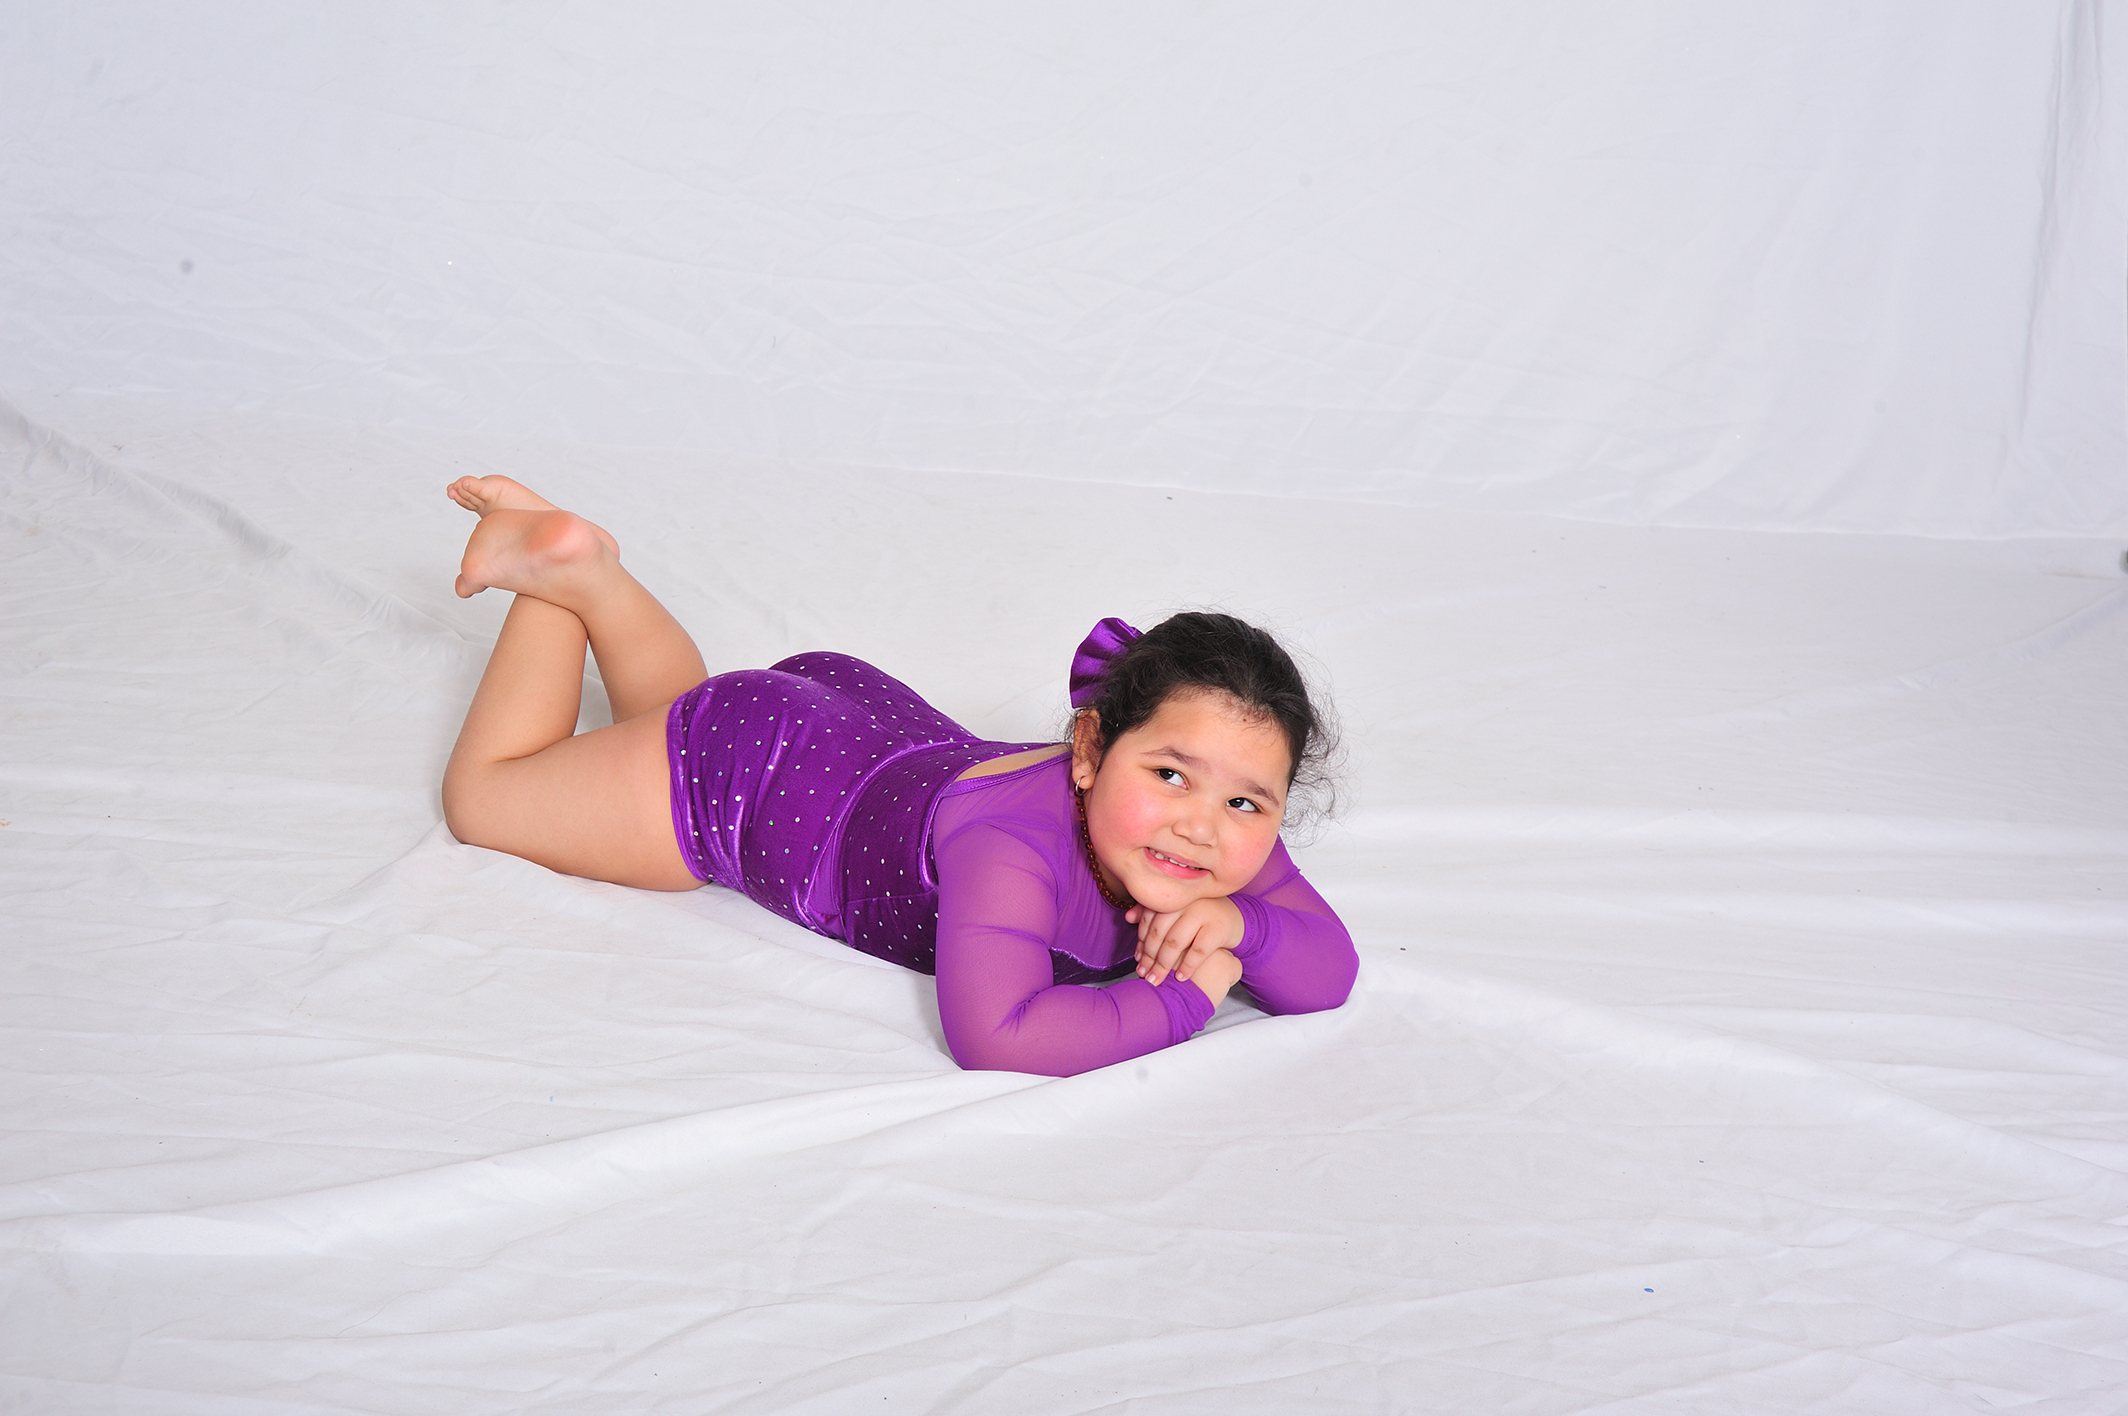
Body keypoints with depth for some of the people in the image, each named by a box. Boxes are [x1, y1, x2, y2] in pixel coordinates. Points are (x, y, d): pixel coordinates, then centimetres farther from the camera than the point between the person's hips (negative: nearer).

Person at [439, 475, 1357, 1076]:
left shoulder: (1230, 844, -26)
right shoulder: (1012, 838, -46)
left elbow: (1331, 977, -20)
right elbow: (990, 1037, -56)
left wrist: (1238, 923, -42)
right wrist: (1185, 1000, -45)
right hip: (749, 765, -6)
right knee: (482, 798, 15)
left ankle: (589, 570, 43)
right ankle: (552, 571, 25)